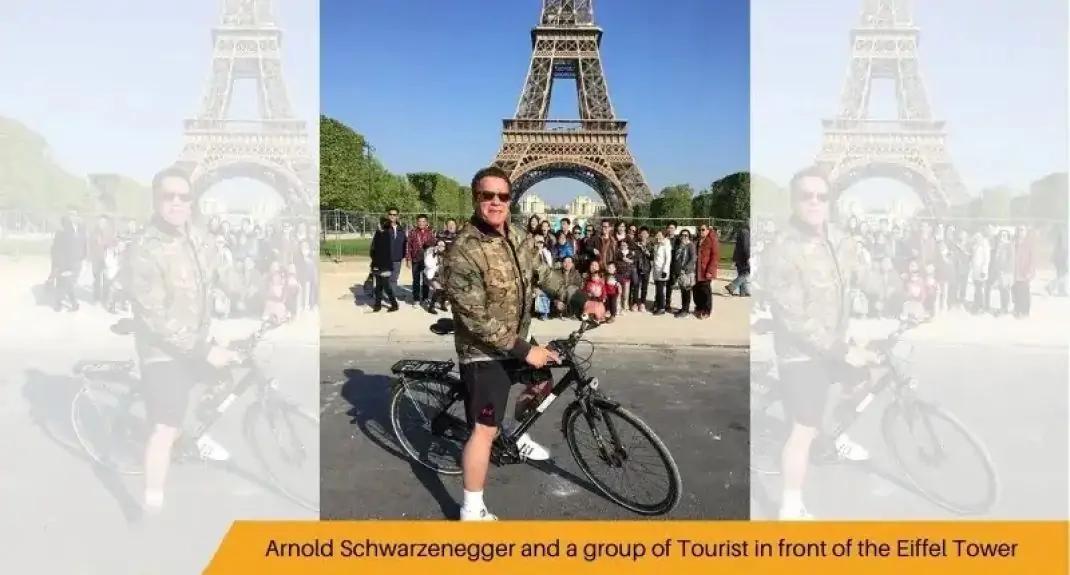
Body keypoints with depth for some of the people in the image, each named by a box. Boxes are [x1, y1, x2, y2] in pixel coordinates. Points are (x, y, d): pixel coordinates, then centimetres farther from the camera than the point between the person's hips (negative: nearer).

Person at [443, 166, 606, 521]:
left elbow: (542, 274, 7)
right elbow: (477, 320, -27)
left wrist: (579, 299, -9)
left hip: (515, 340, 9)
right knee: (485, 429, -7)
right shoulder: (464, 251, -26)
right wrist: (524, 350, -25)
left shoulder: (515, 237, 0)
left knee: (543, 383, 25)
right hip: (484, 350, -8)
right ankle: (472, 512, 4)